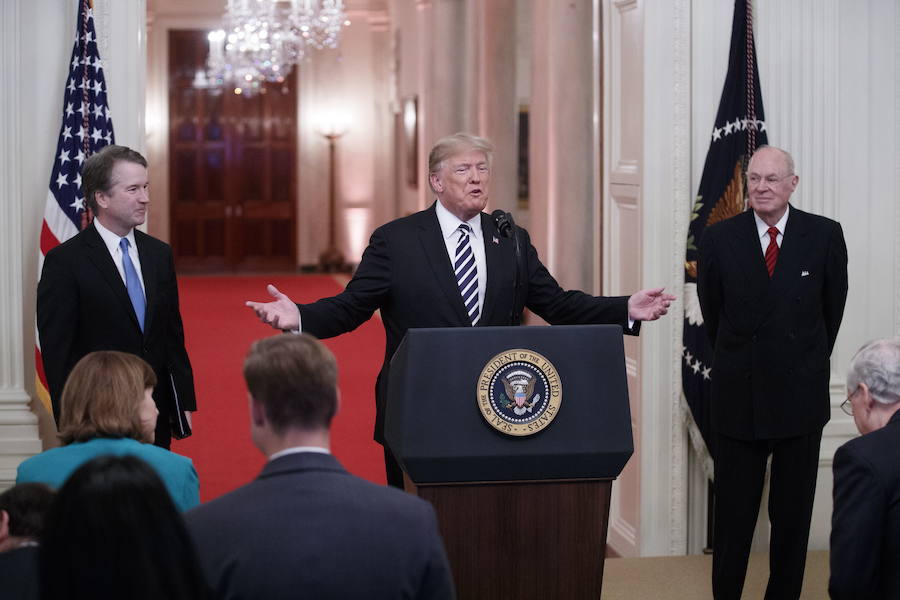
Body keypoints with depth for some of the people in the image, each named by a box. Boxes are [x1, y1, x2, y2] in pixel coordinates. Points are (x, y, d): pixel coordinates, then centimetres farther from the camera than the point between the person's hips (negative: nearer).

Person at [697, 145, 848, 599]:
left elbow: (832, 310, 7)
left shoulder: (825, 236, -4)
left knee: (793, 513, 9)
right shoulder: (719, 238, -4)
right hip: (739, 396, 0)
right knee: (733, 512, 7)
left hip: (801, 395, 0)